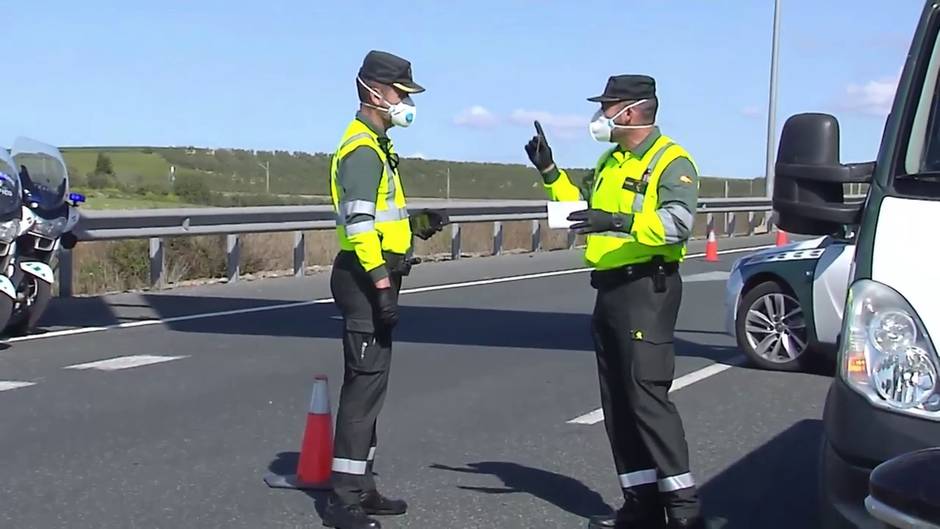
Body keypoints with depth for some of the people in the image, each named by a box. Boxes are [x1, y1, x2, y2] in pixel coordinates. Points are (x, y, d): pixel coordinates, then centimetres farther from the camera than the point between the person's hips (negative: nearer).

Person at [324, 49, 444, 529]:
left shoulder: (375, 146, 19)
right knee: (364, 385, -9)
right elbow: (359, 226, -23)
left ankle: (360, 488, 24)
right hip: (365, 279, -11)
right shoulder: (362, 150, -14)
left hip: (373, 279, 11)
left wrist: (416, 226, 12)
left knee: (370, 385, 15)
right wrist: (382, 284, -25)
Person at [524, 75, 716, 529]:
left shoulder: (671, 161, -9)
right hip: (610, 291, 9)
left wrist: (619, 222, -34)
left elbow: (678, 221, -23)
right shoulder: (610, 162, 19)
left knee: (646, 394, -14)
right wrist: (549, 171, 19)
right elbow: (581, 206, 27)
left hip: (646, 290, -9)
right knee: (617, 402, 9)